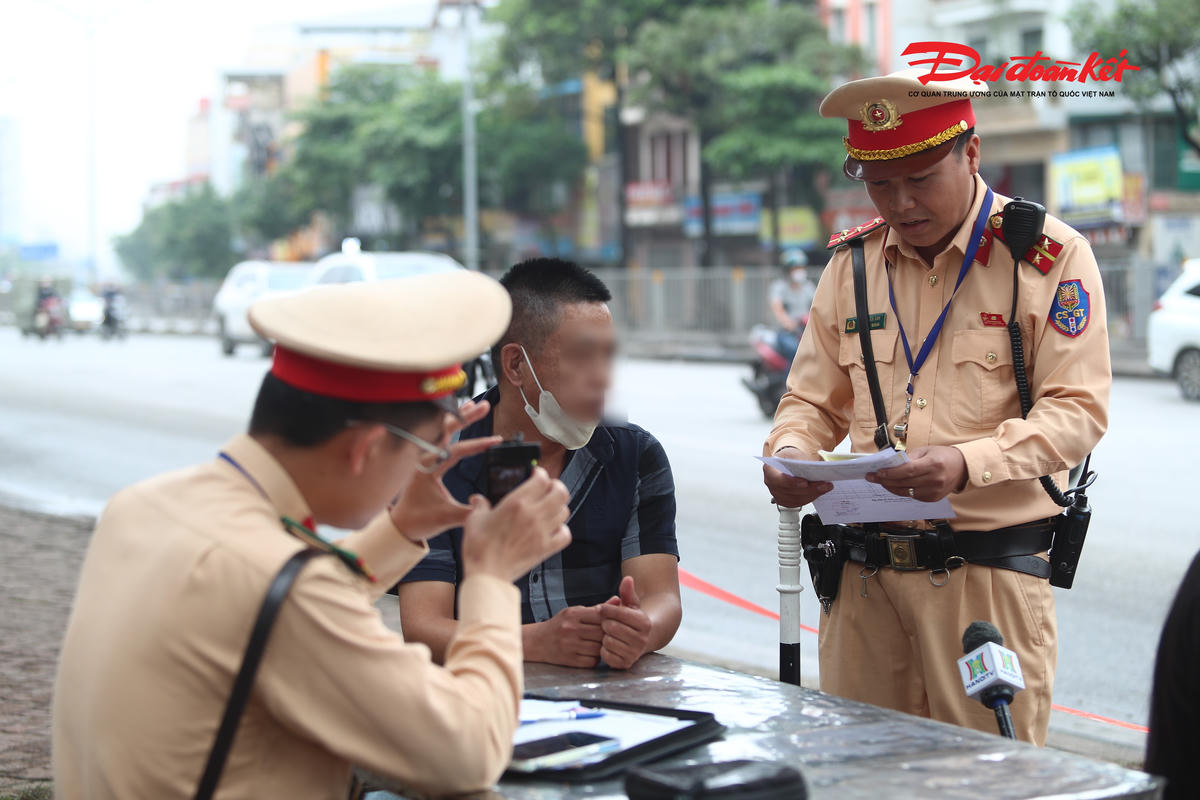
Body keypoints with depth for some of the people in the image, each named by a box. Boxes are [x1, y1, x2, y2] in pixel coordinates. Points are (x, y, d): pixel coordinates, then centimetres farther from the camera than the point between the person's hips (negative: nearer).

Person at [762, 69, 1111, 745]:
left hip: (990, 571, -4)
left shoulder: (1049, 256, -4)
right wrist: (790, 454, -6)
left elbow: (1078, 411, -9)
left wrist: (969, 463, -25)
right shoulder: (854, 263, 11)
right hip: (865, 572, 4)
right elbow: (813, 399, 18)